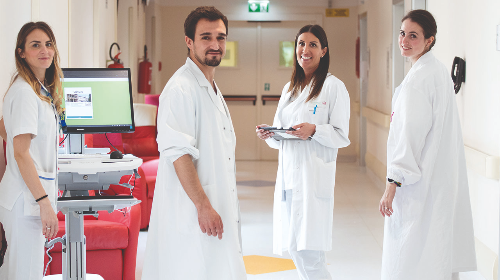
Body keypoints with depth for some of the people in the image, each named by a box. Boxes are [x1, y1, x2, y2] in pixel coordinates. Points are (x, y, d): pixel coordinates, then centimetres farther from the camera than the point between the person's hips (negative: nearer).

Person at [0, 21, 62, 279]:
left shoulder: (41, 89, 13)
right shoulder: (24, 92, -17)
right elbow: (21, 153, -20)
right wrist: (44, 202, -22)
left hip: (33, 191, 10)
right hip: (26, 198, -10)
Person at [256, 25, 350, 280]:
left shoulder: (334, 87, -3)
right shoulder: (290, 88, 18)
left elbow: (342, 136, -6)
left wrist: (314, 130, -22)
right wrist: (269, 135, 0)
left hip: (314, 176, -7)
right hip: (288, 173, 7)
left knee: (309, 253, -13)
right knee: (293, 249, 8)